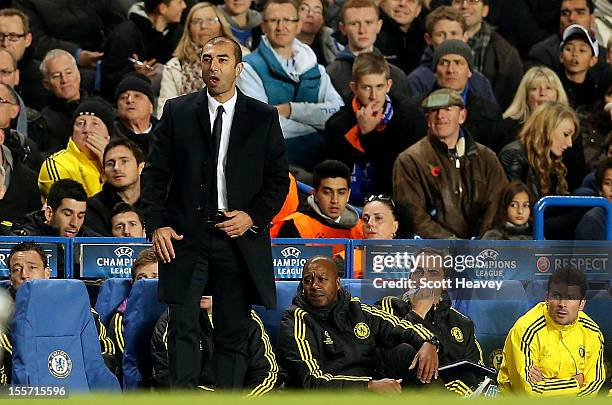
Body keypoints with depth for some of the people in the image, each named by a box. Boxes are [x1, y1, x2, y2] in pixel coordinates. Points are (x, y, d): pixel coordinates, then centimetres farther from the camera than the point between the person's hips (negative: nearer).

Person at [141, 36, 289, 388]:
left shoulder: (263, 118, 6)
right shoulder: (177, 111, 7)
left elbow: (279, 179, 8)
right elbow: (155, 173, 7)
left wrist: (253, 217, -7)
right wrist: (157, 224, -5)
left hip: (239, 237, 0)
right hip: (186, 237, 0)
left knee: (234, 335, 3)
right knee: (183, 329, -9)